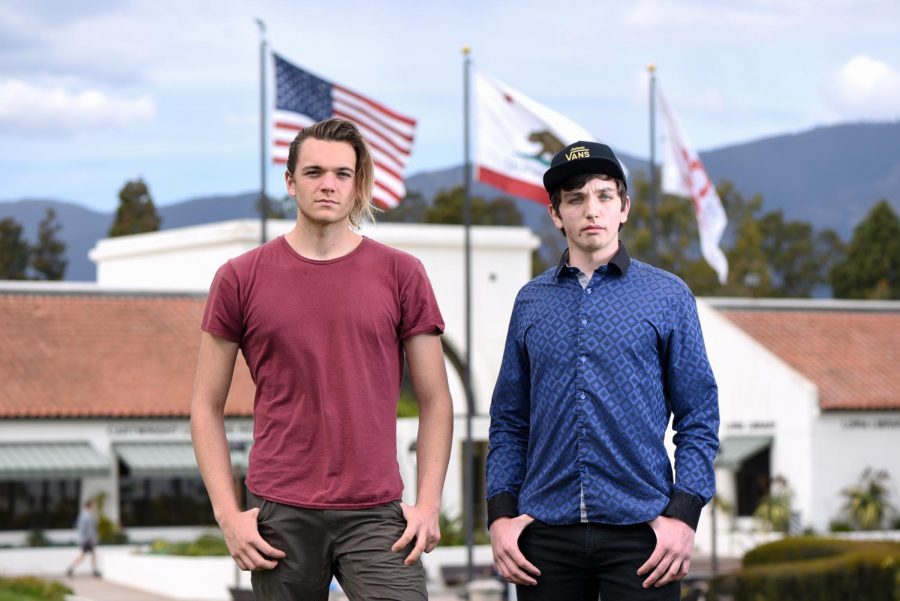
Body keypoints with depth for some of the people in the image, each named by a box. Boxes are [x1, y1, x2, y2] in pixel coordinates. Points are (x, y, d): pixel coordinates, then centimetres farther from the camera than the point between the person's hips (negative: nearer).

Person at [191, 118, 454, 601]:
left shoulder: (401, 274, 5)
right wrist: (228, 514, -2)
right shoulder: (240, 279, 5)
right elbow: (207, 407, 8)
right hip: (279, 515, 0)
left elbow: (435, 403, 8)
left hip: (375, 514, 0)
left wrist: (428, 504, -3)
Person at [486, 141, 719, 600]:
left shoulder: (668, 296, 4)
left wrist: (683, 513, -8)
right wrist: (501, 513, 1)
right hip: (546, 532, 2)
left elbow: (699, 419, 2)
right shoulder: (531, 301, 11)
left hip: (639, 529, -2)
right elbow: (509, 421, 12)